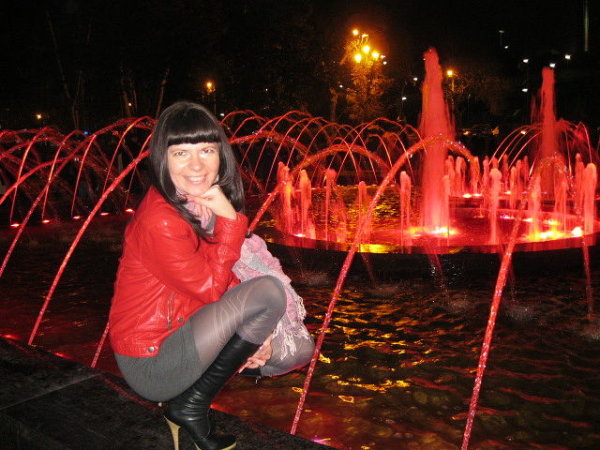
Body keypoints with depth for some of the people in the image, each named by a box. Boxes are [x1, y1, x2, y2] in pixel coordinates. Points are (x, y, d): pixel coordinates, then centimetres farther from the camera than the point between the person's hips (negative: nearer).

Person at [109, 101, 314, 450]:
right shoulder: (160, 221, -25)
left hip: (183, 329, 8)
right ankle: (190, 407, -8)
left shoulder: (203, 203, 2)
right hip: (151, 364, -8)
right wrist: (230, 220, -20)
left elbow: (222, 277, 5)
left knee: (296, 350, 8)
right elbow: (211, 288, -19)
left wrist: (254, 331, -7)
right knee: (269, 291, -22)